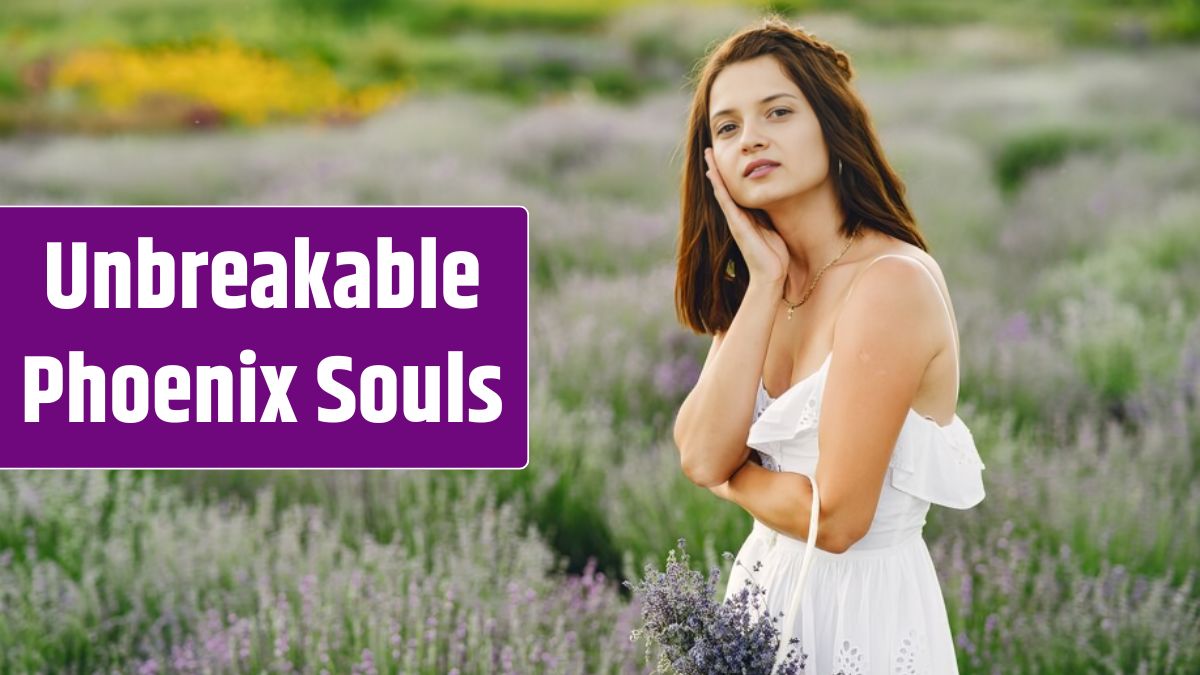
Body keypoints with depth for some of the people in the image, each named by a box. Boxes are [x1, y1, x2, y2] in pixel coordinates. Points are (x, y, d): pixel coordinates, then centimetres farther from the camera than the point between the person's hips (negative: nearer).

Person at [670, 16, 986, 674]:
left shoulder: (892, 281, -19)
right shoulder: (760, 280, 5)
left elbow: (836, 518, -22)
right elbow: (701, 456, -9)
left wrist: (731, 477, -3)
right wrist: (764, 284, -11)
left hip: (859, 611, -7)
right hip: (769, 585, 7)